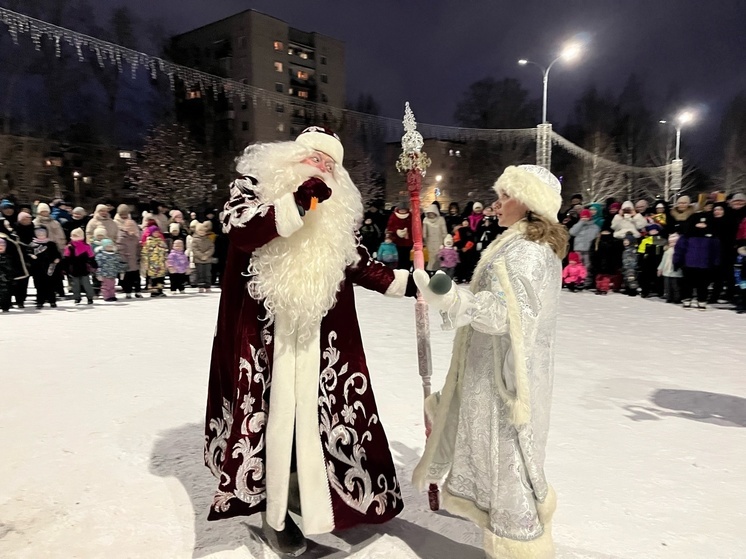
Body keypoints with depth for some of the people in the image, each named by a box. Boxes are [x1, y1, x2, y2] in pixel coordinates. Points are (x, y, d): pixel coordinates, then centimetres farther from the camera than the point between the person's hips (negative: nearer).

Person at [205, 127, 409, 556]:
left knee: (313, 411, 8)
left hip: (316, 329, 4)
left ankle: (306, 492, 29)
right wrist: (295, 205, -26)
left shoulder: (339, 209, 12)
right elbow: (238, 229, -18)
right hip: (262, 328, -4)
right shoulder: (257, 181, 0)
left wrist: (403, 281, 9)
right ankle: (274, 512, 17)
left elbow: (358, 262, 17)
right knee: (271, 410, 1)